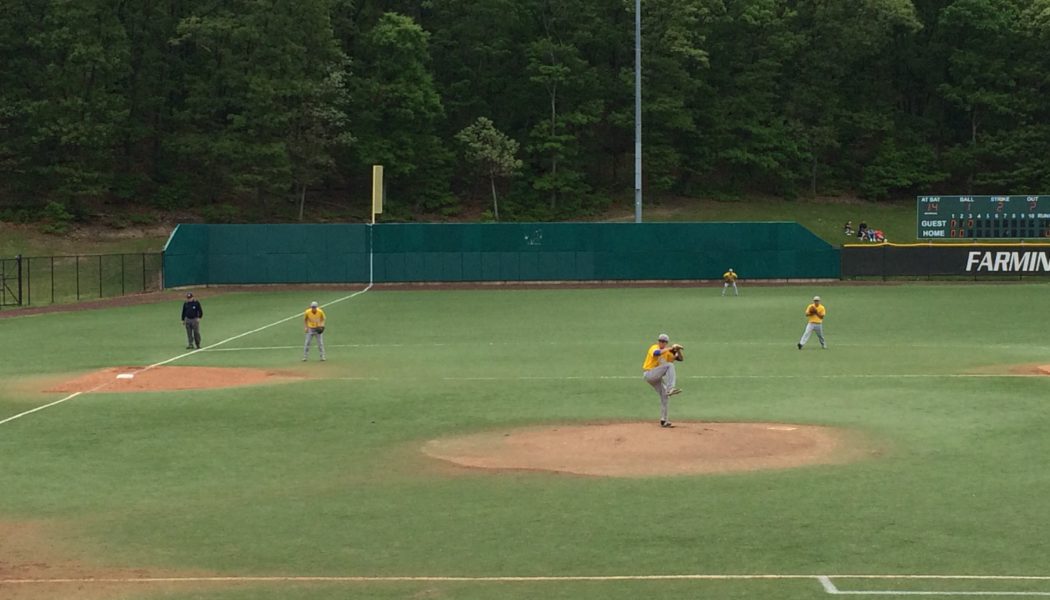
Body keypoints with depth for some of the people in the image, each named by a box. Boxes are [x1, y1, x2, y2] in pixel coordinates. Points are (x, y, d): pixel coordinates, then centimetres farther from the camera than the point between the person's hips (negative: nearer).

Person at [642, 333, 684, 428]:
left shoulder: (667, 352, 12)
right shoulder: (654, 348, -10)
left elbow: (681, 359, 8)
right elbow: (656, 353, -36)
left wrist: (678, 350, -11)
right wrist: (670, 348, -33)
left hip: (657, 378, 8)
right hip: (649, 373, -8)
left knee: (664, 396, 5)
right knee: (669, 365, -25)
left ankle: (663, 421, 10)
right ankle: (670, 389, -39)